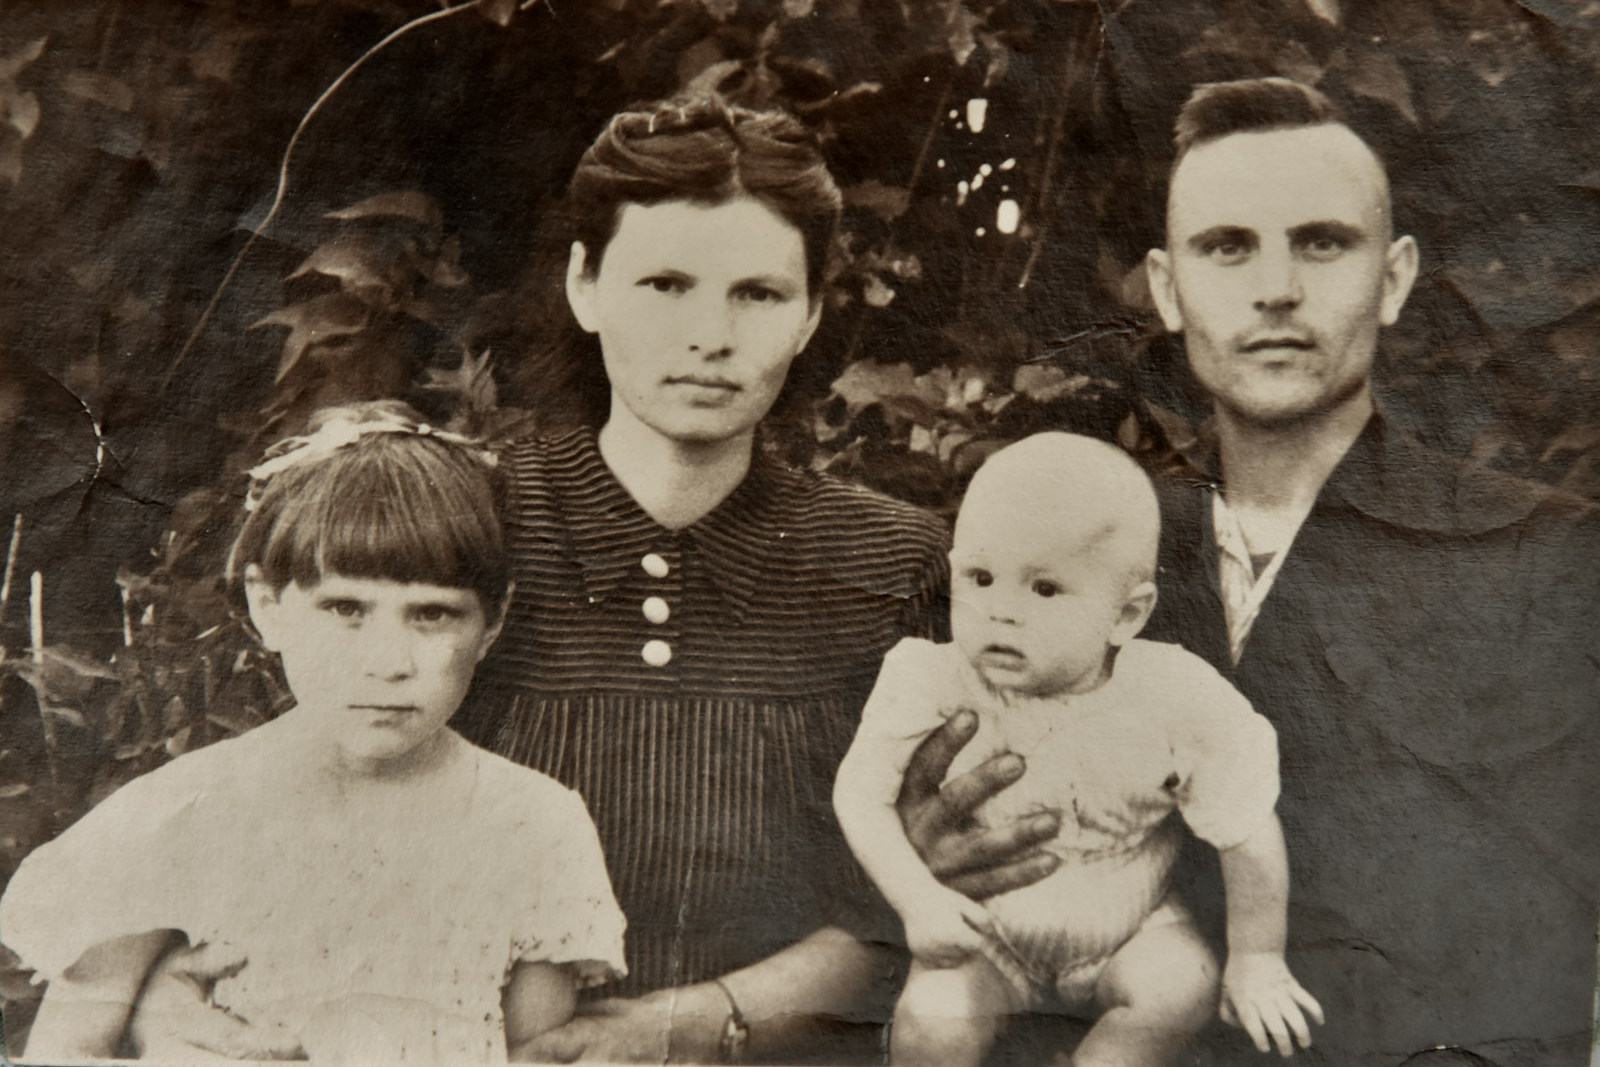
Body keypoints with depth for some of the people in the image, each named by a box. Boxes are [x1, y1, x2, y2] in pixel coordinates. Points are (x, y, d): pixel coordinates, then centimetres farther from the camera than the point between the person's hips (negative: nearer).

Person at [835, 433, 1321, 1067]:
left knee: (1183, 987, -25)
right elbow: (860, 793, -12)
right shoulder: (935, 689, -22)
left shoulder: (1177, 702, -22)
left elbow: (1248, 832, -10)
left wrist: (1257, 960, -3)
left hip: (1126, 931, 1)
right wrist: (918, 901, -23)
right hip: (983, 939, 0)